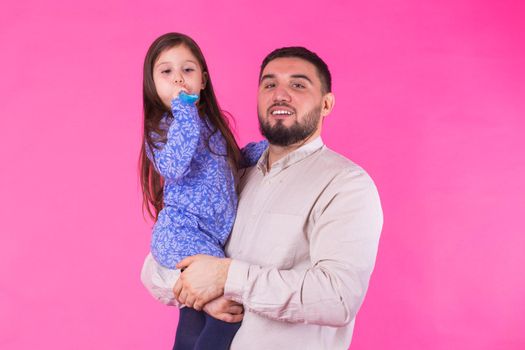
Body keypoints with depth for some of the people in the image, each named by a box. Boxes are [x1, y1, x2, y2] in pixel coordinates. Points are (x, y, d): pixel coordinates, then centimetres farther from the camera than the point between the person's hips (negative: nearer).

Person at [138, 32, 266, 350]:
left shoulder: (210, 121, 12)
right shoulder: (162, 128, -8)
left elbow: (230, 161, 29)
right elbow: (173, 167, -29)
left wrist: (267, 147, 16)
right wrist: (184, 110, -24)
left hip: (209, 238, 7)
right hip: (181, 235, -7)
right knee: (234, 306, -20)